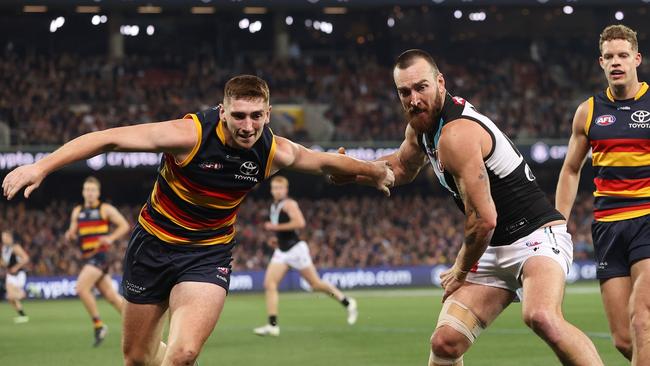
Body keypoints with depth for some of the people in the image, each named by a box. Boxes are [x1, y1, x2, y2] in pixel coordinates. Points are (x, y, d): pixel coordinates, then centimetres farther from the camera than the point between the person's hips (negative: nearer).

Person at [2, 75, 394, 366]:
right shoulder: (190, 134, -25)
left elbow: (325, 161, 8)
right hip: (154, 246, -1)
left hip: (209, 255, 1)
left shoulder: (275, 153, -13)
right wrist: (41, 167, -35)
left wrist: (374, 171, 23)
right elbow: (110, 138, -28)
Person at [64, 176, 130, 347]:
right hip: (87, 256, 7)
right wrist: (70, 235, -4)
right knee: (110, 295, 4)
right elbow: (73, 233, 20)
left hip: (100, 254, -7)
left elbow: (124, 225, -2)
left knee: (82, 288, -20)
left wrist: (110, 238, -17)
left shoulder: (105, 209, -1)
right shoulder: (77, 212, 16)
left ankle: (98, 325, -11)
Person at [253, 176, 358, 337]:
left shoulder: (289, 204, -12)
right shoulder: (274, 206, 14)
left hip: (295, 248, -8)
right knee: (269, 284, -9)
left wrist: (276, 227, -24)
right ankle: (273, 325, -12)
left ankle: (348, 303, 19)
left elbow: (300, 222, -28)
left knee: (315, 283, 1)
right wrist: (277, 238, 15)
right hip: (281, 251, 8)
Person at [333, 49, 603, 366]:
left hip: (537, 235, -9)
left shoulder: (456, 134, -23)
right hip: (495, 251, 9)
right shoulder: (420, 125, 8)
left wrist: (461, 271, -5)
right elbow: (402, 167, 33)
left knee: (541, 317, -38)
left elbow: (483, 220, -23)